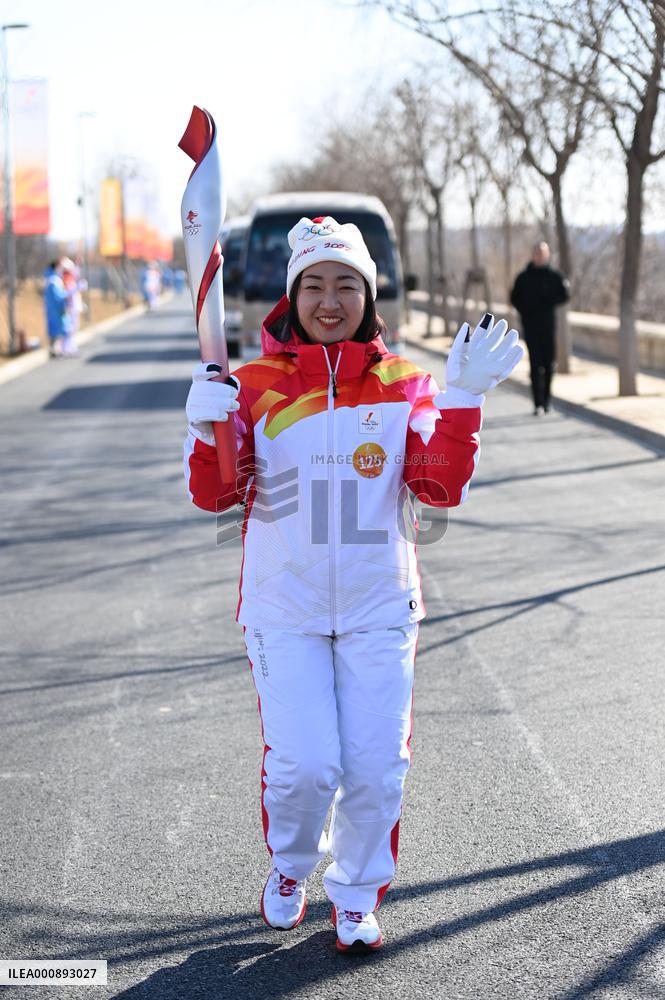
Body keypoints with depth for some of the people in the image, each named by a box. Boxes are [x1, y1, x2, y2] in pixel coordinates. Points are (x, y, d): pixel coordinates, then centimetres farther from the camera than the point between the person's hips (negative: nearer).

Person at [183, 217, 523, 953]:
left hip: (378, 608, 1)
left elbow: (442, 488, -5)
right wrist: (206, 429, -20)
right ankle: (290, 865, 24)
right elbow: (213, 494, -2)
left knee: (376, 766, 0)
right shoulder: (257, 384, 0)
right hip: (285, 608, -1)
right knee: (304, 765, -9)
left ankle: (357, 895, 26)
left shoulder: (403, 386, 2)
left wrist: (463, 399, -15)